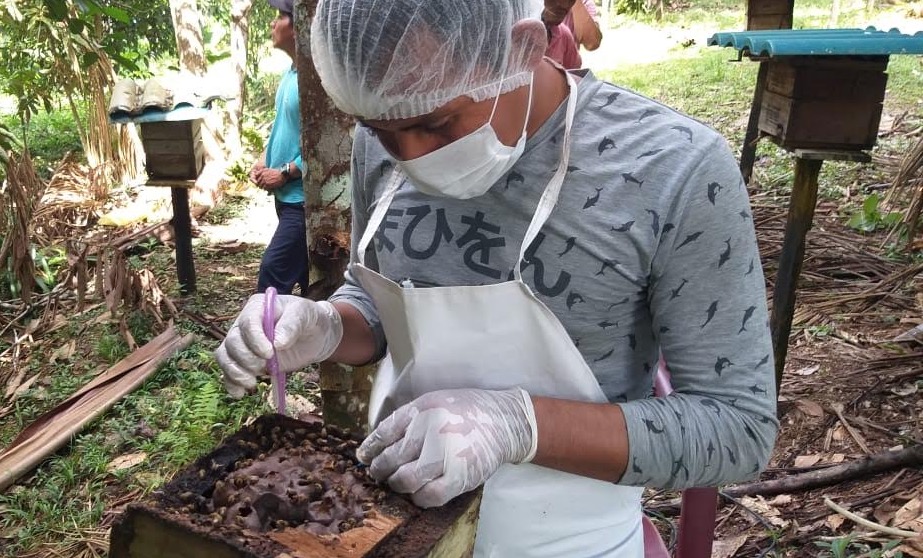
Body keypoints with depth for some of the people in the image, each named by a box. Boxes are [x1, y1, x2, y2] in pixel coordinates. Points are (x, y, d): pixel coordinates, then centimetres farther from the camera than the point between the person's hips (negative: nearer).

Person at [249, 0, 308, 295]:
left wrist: (283, 173, -16)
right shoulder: (290, 72, 10)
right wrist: (264, 158, 8)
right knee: (304, 273, 17)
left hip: (302, 198, -9)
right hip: (286, 194, 9)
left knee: (272, 270, -7)